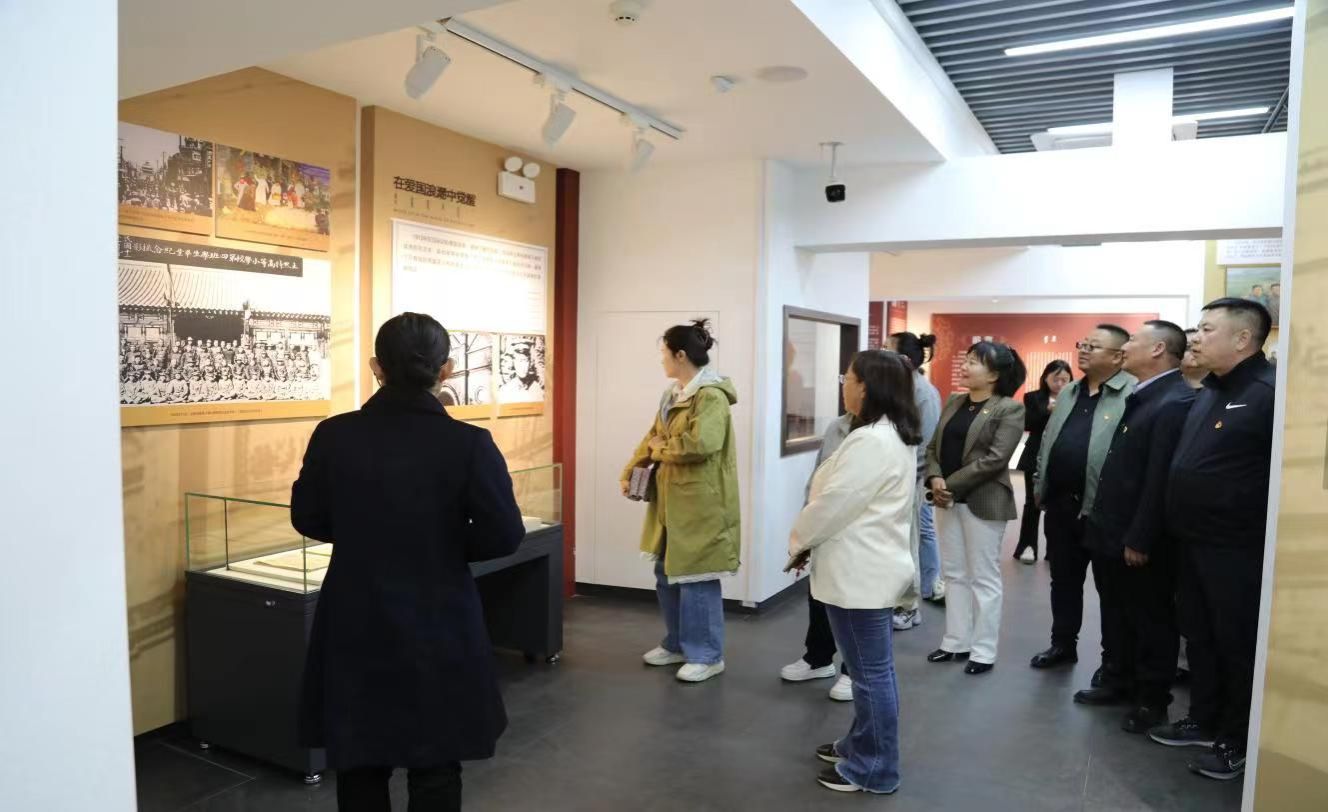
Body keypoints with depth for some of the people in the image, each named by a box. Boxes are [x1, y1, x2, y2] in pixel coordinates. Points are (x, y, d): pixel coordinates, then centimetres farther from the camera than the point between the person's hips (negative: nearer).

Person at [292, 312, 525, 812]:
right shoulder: (469, 443, -16)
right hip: (440, 628, -2)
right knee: (435, 768, 14)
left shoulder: (334, 436, -9)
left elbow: (308, 518, 3)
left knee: (358, 763, 20)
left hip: (356, 627, 2)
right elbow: (504, 535, -13)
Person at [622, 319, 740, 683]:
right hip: (670, 502, 9)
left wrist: (660, 449, -14)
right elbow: (652, 436, 16)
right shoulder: (674, 394, 13)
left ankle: (707, 655, 15)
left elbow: (700, 444, -30)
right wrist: (630, 472, 4)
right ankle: (677, 644, 32)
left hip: (700, 504, -9)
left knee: (696, 579, 0)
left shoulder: (711, 396, -17)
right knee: (666, 574, 16)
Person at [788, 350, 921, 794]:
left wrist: (798, 540, -3)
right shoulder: (895, 436, 11)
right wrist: (810, 539, 12)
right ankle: (861, 745, 35)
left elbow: (835, 503, -21)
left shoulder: (872, 441, -23)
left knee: (871, 672, 3)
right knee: (872, 669, 20)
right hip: (874, 567, 11)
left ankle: (874, 769, 16)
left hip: (862, 574, -11)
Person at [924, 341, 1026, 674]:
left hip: (983, 502, -6)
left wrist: (951, 484, -17)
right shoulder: (954, 403, 10)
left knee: (983, 578, 3)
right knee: (954, 574, 13)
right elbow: (933, 446, 10)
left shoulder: (1010, 409, -9)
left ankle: (983, 651, 14)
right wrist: (935, 478, -9)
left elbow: (995, 458, -17)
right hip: (949, 500, 7)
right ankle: (956, 642, 24)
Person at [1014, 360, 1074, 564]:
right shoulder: (1033, 398, 2)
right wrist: (1047, 410, -20)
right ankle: (1027, 546, 16)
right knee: (1033, 502, 7)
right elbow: (1026, 424, -10)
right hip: (1036, 459, 0)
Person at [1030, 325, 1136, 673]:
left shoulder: (1134, 395, -11)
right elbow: (1047, 443, 18)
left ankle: (1113, 657, 23)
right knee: (1063, 580, 17)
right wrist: (1040, 487, 15)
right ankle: (1063, 644, 31)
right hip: (1061, 504, 7)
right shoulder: (1068, 393, 14)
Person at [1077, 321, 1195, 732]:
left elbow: (1161, 478, -23)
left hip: (1141, 541, -9)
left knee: (1152, 621, 8)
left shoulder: (1177, 402, -20)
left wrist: (1140, 539, -22)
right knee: (1118, 617, 20)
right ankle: (1123, 681, 35)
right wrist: (1100, 521, 13)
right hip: (1112, 533, 9)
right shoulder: (1141, 397, 12)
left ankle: (1153, 698, 23)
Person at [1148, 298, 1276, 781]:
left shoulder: (1269, 393, -16)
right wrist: (1178, 525, 14)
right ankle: (1204, 721, 33)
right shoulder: (1208, 393, 12)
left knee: (1238, 646, 7)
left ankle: (1237, 741, 22)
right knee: (1199, 638, 17)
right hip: (1194, 542, 8)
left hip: (1238, 549, -8)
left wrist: (1261, 534, -17)